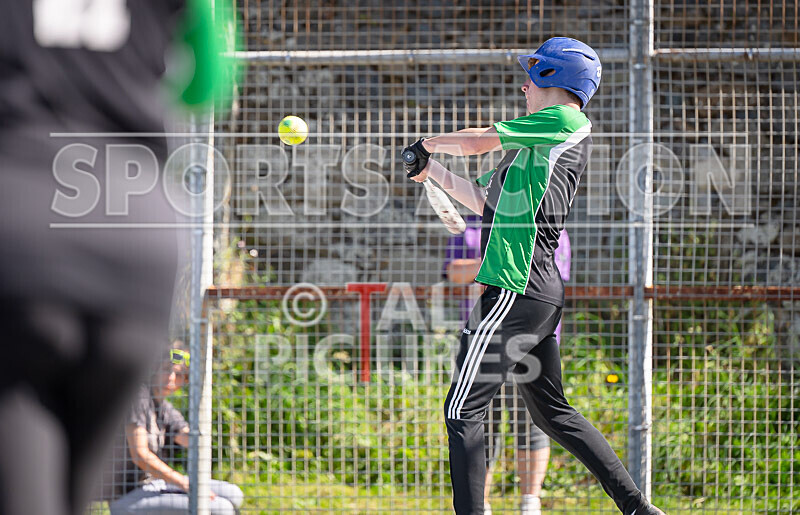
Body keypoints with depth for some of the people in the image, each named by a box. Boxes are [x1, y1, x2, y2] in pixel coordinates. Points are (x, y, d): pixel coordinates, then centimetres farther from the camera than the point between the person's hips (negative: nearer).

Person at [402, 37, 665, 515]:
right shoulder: (540, 139, 21)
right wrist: (428, 168, 19)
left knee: (463, 410, -10)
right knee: (551, 409, 18)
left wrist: (428, 143, 14)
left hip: (517, 290, -10)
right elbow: (482, 198, 26)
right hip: (543, 292, 10)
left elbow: (478, 140, -3)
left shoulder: (567, 121, -7)